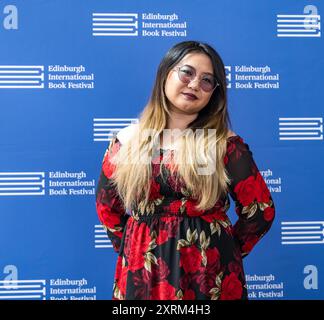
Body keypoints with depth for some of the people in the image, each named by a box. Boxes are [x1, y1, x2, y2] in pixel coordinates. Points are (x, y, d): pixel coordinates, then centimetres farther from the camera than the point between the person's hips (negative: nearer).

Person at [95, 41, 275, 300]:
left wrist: (225, 252, 4)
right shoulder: (127, 141, 0)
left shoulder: (225, 144, -6)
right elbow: (107, 208, 10)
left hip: (208, 272, -1)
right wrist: (133, 249, 7)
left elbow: (260, 210, -2)